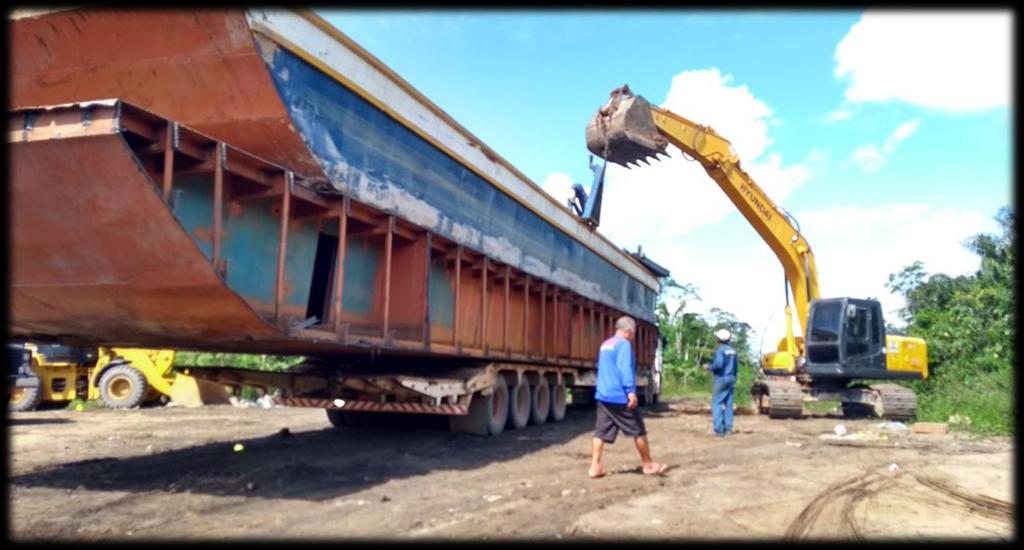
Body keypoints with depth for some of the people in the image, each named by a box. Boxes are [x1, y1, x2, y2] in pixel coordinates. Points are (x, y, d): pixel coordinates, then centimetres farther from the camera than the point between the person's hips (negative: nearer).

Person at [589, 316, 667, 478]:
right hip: (619, 396, -8)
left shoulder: (605, 344, 18)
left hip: (603, 395, 8)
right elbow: (625, 369, -20)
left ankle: (595, 467, 1)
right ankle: (648, 465, 15)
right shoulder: (624, 344, -9)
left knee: (601, 432, 5)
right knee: (638, 431, 5)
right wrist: (631, 391, -24)